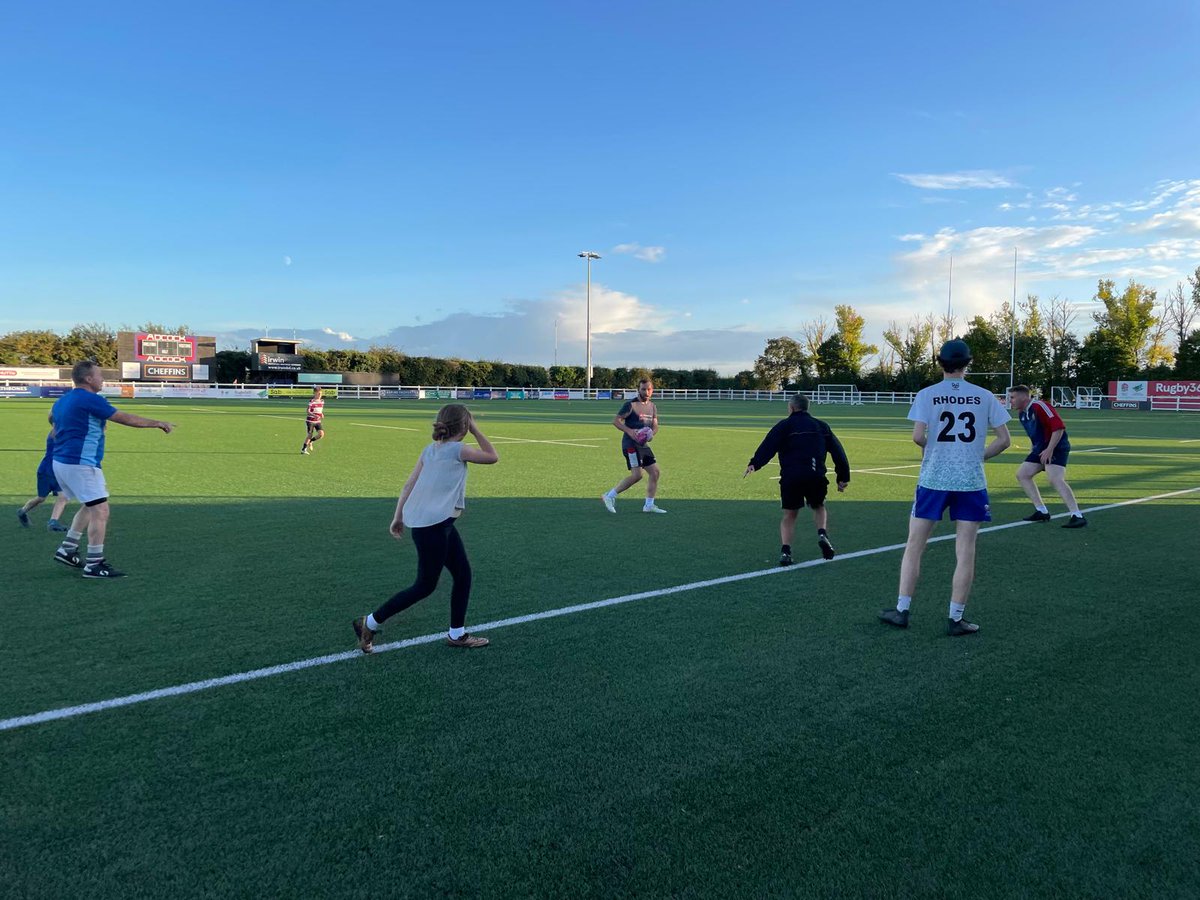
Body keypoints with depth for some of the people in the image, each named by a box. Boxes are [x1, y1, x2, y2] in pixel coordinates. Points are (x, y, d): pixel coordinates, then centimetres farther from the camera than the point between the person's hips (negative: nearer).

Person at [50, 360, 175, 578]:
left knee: (90, 507, 22)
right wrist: (157, 423, -5)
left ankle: (67, 550, 22)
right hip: (81, 464, -10)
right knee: (100, 511, -7)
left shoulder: (62, 401, 14)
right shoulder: (90, 399, -14)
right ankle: (94, 564, -6)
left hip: (61, 462, 10)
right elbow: (126, 419, -13)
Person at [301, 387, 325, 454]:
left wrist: (322, 415, 2)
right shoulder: (311, 401, -13)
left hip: (318, 421, 5)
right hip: (310, 421, -5)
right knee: (310, 435, -4)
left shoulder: (322, 401, 6)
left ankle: (310, 441, 16)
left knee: (321, 434, -11)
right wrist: (314, 415, -32)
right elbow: (308, 412, -16)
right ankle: (303, 449, 12)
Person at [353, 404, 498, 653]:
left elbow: (409, 485, 9)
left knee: (463, 574, 14)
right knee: (425, 586, 3)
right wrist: (475, 431, 4)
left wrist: (398, 516, 14)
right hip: (432, 526, -9)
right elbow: (493, 457, 0)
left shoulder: (430, 449, 10)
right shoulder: (458, 450, -13)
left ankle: (457, 634, 23)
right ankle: (370, 623, 12)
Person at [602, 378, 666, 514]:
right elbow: (615, 420, -10)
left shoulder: (653, 407, 13)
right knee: (637, 475, -15)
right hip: (631, 444, -8)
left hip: (643, 444, 8)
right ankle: (610, 496, -3)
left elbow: (655, 426, 16)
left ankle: (649, 505, 13)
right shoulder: (631, 405, -9)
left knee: (655, 472, 4)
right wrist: (629, 431, -23)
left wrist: (652, 433, -7)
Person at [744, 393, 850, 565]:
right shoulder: (821, 426, 21)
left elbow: (769, 444, -8)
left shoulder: (784, 425, 10)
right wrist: (843, 477, 23)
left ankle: (785, 550, -4)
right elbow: (837, 450, 20)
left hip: (790, 476, -2)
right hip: (816, 476, 2)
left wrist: (754, 463, -18)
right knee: (819, 507, 26)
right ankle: (822, 534, -1)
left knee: (790, 513, 11)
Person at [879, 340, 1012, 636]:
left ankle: (902, 611, 14)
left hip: (932, 481, -1)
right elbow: (1004, 439, 2)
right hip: (971, 483, 1)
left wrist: (931, 448, 8)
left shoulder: (927, 395, -3)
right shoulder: (985, 396, 2)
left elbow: (917, 437, -13)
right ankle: (956, 619, 11)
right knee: (965, 553, 7)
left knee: (914, 547, 10)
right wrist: (978, 456, 15)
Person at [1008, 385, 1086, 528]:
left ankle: (1077, 516, -24)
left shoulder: (1040, 406, -19)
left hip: (1056, 447, -10)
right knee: (1022, 474, 8)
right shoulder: (1021, 414, 9)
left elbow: (1059, 426, -23)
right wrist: (1035, 449, 17)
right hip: (1040, 448, 10)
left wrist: (1050, 449, -24)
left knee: (1055, 479, -25)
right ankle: (1042, 512, 13)